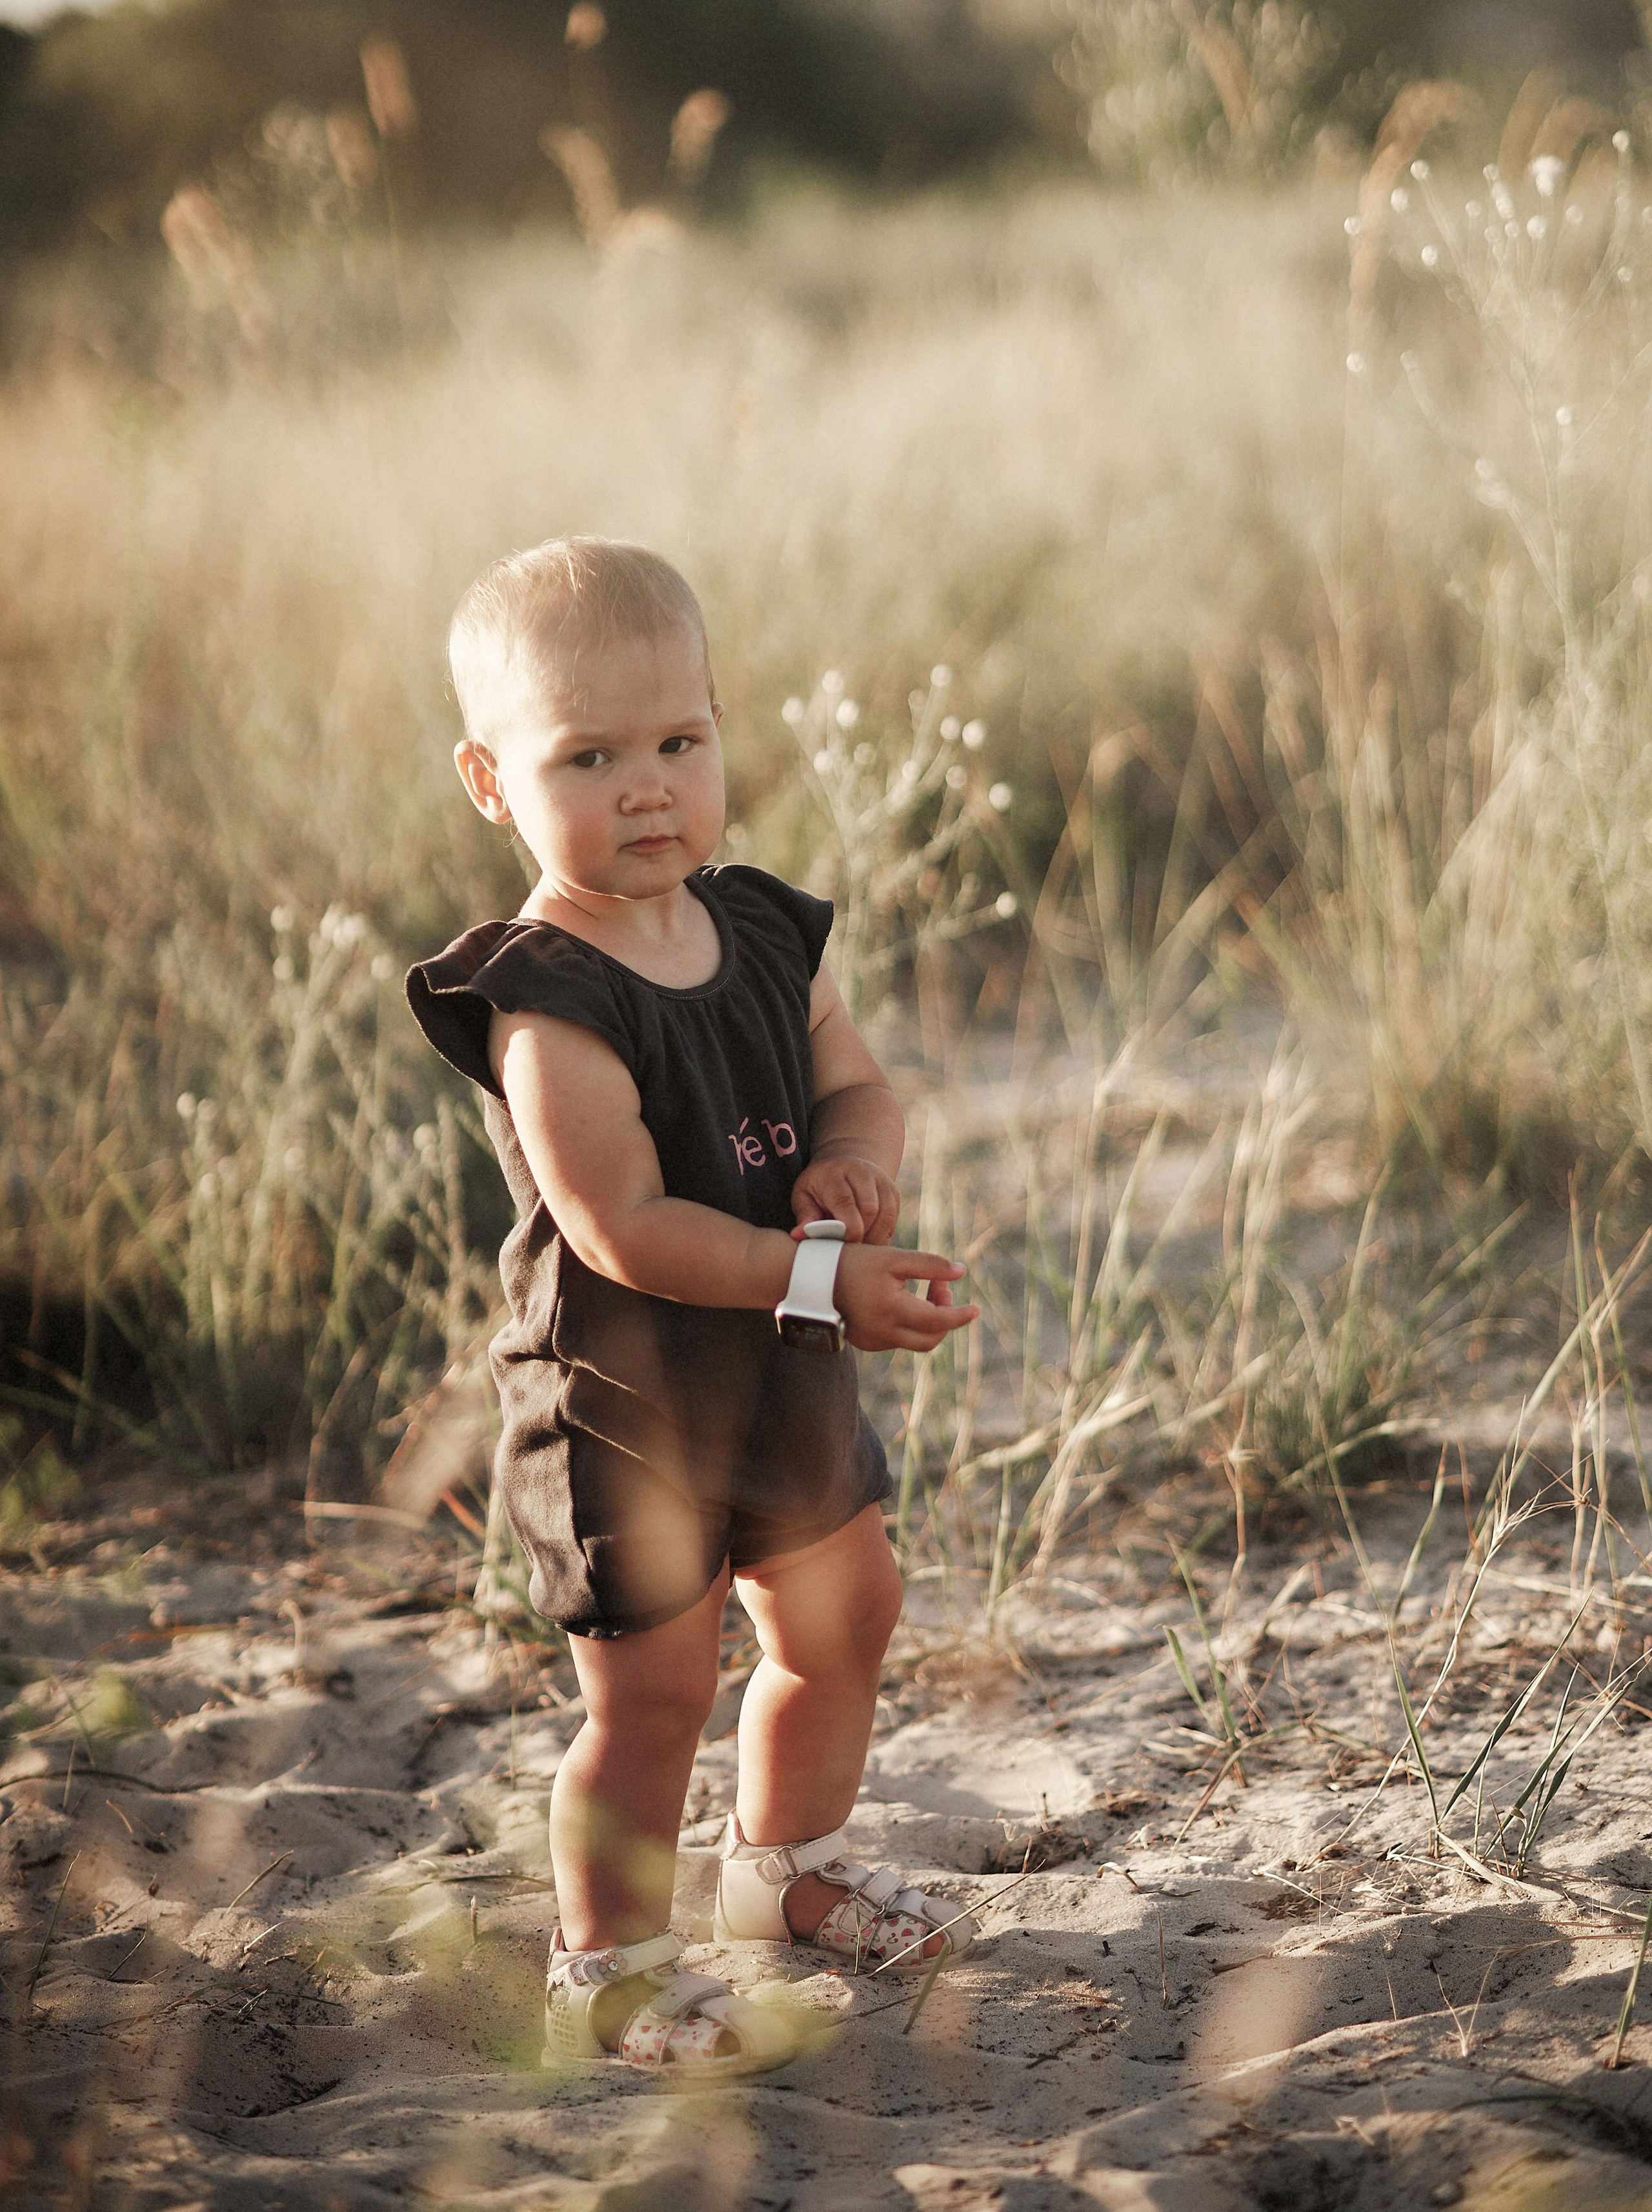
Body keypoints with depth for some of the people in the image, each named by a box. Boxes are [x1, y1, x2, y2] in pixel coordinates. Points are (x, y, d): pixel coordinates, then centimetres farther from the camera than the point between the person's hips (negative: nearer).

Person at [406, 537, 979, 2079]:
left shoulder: (763, 932, -1)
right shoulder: (543, 1004, -25)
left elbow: (856, 1086, 7)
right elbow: (622, 1226, -30)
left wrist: (856, 1163, -17)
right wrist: (823, 1281, -32)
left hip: (788, 1378, 8)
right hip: (625, 1405, -8)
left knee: (844, 1618, 22)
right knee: (651, 1695, -1)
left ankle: (785, 1862, 46)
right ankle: (609, 1967, 18)